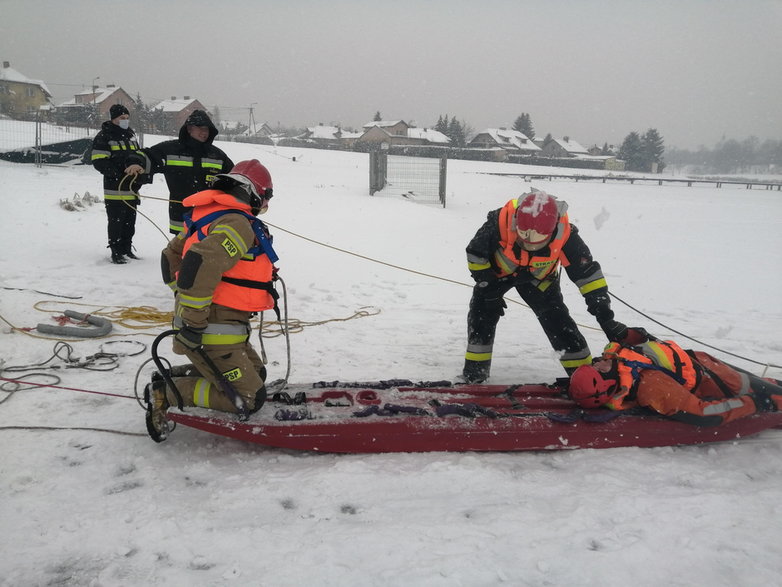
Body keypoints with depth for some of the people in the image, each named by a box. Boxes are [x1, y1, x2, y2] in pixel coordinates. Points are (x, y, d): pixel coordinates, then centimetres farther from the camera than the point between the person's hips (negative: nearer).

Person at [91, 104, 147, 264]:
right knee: (116, 221, -4)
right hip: (115, 189, -7)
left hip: (131, 189, 7)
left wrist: (140, 174, 7)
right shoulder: (103, 137, -5)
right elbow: (99, 162, -13)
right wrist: (119, 175, -21)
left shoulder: (130, 135, 18)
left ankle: (127, 249, 24)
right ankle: (116, 252, 3)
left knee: (130, 221, 13)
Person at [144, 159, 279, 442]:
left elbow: (171, 255, 22)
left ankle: (176, 375, 17)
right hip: (212, 334, -10)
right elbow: (200, 264, -33)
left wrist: (185, 299, 27)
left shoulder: (207, 215, 12)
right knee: (250, 399, -6)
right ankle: (166, 393, -3)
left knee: (255, 373, 22)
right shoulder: (238, 225, -18)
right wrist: (193, 320, -26)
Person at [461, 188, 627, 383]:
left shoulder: (564, 233, -37)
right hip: (498, 270, 0)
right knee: (482, 314, -12)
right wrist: (488, 289, -18)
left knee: (557, 319, -9)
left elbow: (587, 272, -27)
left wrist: (605, 316, -28)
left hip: (538, 278, 0)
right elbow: (475, 253, -21)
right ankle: (474, 372, 4)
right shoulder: (501, 221, -40)